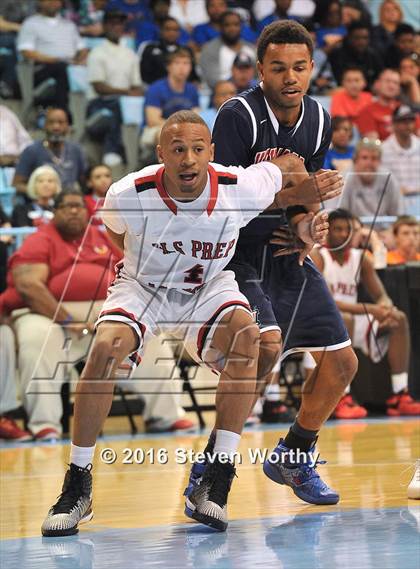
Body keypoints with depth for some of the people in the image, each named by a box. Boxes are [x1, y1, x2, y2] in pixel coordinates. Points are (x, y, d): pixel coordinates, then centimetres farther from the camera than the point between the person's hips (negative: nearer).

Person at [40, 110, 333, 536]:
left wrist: (307, 219, -1)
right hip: (141, 286, -1)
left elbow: (290, 165, -2)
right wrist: (142, 262, 5)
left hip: (209, 288, 1)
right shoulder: (128, 196, -25)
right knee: (105, 347, -29)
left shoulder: (242, 189, -24)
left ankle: (216, 480, -26)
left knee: (245, 333, -30)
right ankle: (77, 487, -16)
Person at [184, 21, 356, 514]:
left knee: (342, 363, 6)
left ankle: (293, 457, 29)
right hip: (240, 256, -7)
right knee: (266, 346, -29)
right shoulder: (239, 116, -17)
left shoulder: (318, 119, 3)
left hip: (289, 257, 7)